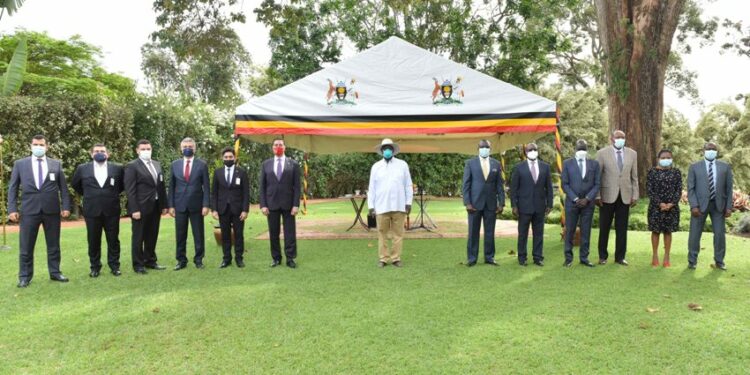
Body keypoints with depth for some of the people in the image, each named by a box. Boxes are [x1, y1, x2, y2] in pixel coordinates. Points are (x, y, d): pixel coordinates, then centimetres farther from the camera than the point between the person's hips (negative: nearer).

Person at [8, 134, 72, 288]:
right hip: (29, 211, -1)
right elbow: (12, 188, 5)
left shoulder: (56, 164, 6)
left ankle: (55, 272, 19)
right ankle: (24, 276, 15)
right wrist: (12, 209, -4)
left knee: (53, 245, 9)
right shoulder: (20, 164, 5)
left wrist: (66, 206, -2)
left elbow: (63, 188, 6)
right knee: (26, 247, 5)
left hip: (52, 211, 1)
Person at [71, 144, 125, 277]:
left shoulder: (117, 168, 1)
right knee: (93, 241, 7)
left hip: (112, 210, 0)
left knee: (113, 240, 6)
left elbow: (123, 185, 14)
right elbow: (75, 184, 18)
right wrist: (87, 196, 13)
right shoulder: (82, 168, 3)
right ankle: (95, 267, 18)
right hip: (92, 211, 1)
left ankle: (114, 266, 16)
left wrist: (113, 195, 9)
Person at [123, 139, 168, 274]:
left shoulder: (157, 165, 12)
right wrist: (134, 209, -18)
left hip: (155, 206, 6)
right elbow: (130, 190, -12)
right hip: (141, 208, -6)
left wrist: (164, 205, 10)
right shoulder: (132, 166, -7)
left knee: (152, 236, 13)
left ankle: (150, 261, 25)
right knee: (138, 237, 5)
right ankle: (138, 264, 14)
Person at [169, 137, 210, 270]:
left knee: (198, 234, 5)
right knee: (180, 235, 6)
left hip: (196, 205, -2)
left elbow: (206, 186, -1)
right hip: (179, 205, 2)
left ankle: (198, 260, 15)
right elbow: (171, 186, 7)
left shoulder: (202, 165, 1)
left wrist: (205, 205, -8)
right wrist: (171, 205, 1)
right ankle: (181, 260, 16)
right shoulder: (175, 164, 6)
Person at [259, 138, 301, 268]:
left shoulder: (293, 164, 3)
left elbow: (297, 186, 0)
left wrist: (296, 205, -8)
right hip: (272, 204, 1)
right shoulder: (266, 164, 8)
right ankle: (276, 258, 16)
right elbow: (262, 186, 6)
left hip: (288, 204, -1)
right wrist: (263, 205, -3)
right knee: (273, 232, 6)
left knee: (290, 232, 1)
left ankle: (290, 258, 9)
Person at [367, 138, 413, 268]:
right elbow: (372, 188, 6)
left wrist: (409, 203, 1)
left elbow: (408, 185, 7)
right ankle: (383, 258, 11)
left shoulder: (402, 165, 7)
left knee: (398, 233, 2)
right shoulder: (376, 166, 8)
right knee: (382, 233, 3)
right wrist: (370, 206, 1)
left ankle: (396, 258, 10)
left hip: (399, 206, 0)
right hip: (381, 206, 0)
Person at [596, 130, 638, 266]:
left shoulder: (632, 154, 7)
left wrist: (635, 195, 4)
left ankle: (620, 257, 15)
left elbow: (634, 177, 9)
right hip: (608, 196, -2)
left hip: (625, 196, 2)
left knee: (622, 228, 5)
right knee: (604, 228, 5)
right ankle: (603, 256, 17)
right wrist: (597, 195, -7)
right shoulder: (602, 153, -2)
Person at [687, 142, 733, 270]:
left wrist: (729, 206, -1)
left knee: (720, 234, 6)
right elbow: (690, 188, -2)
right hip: (700, 204, -2)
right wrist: (694, 206, -12)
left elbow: (729, 188, 6)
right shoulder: (694, 167, 2)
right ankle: (692, 261, 13)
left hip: (718, 205, 2)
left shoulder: (725, 167, 8)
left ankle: (719, 261, 19)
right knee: (695, 234, 2)